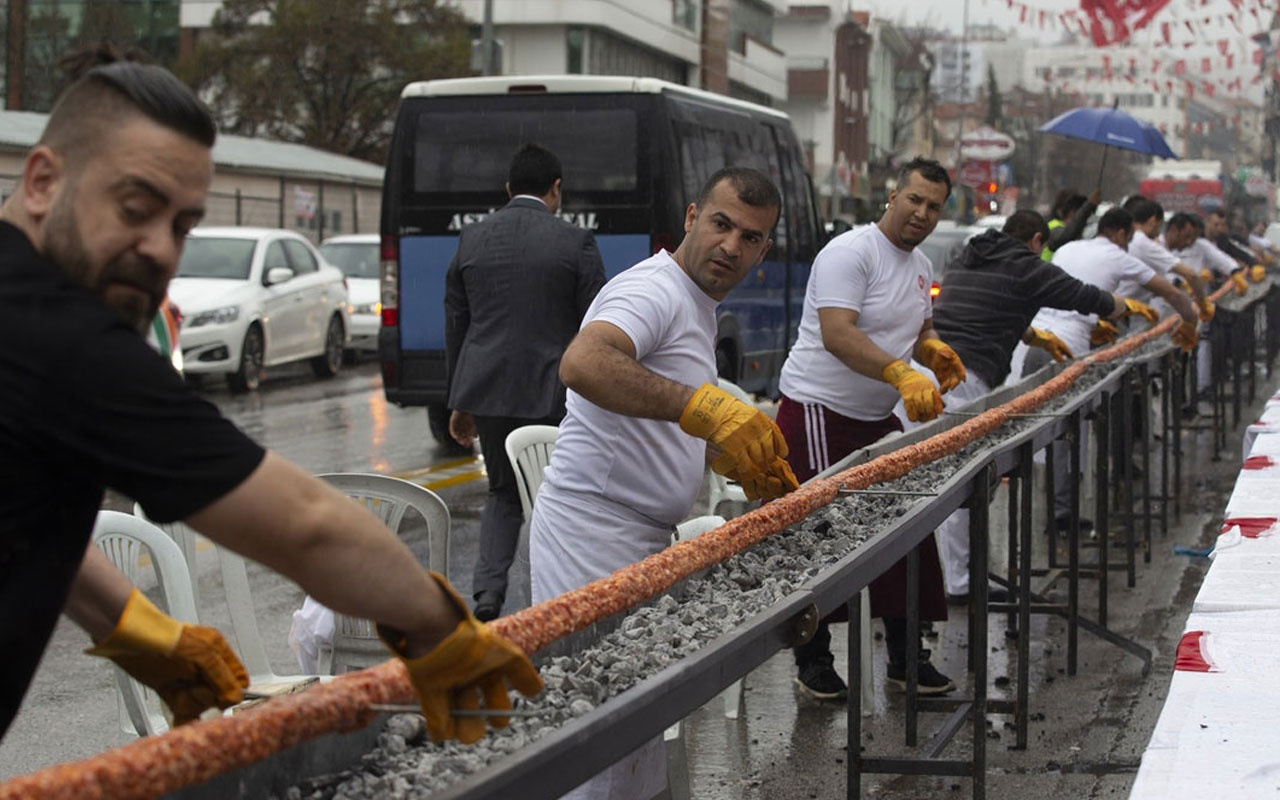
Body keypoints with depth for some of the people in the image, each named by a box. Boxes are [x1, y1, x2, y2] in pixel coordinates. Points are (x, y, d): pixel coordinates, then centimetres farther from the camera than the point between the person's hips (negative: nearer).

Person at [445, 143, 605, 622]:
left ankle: (487, 599, 0)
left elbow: (455, 326, 10)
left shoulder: (471, 240, 5)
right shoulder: (575, 243, -6)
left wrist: (461, 402, 18)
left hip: (486, 390, 4)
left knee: (504, 493, 18)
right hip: (552, 394, -4)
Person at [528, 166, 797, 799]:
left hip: (642, 536, 10)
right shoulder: (654, 290, -15)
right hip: (593, 535, -10)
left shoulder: (699, 307, 18)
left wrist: (736, 460, 13)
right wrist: (705, 405, -45)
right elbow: (582, 365, -37)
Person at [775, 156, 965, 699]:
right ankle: (813, 661, 5)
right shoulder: (850, 253, -16)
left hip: (878, 418, 9)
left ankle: (905, 655, 18)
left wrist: (934, 350, 2)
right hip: (820, 413, -9)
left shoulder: (920, 266, 13)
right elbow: (837, 334, -28)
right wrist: (902, 374, -39)